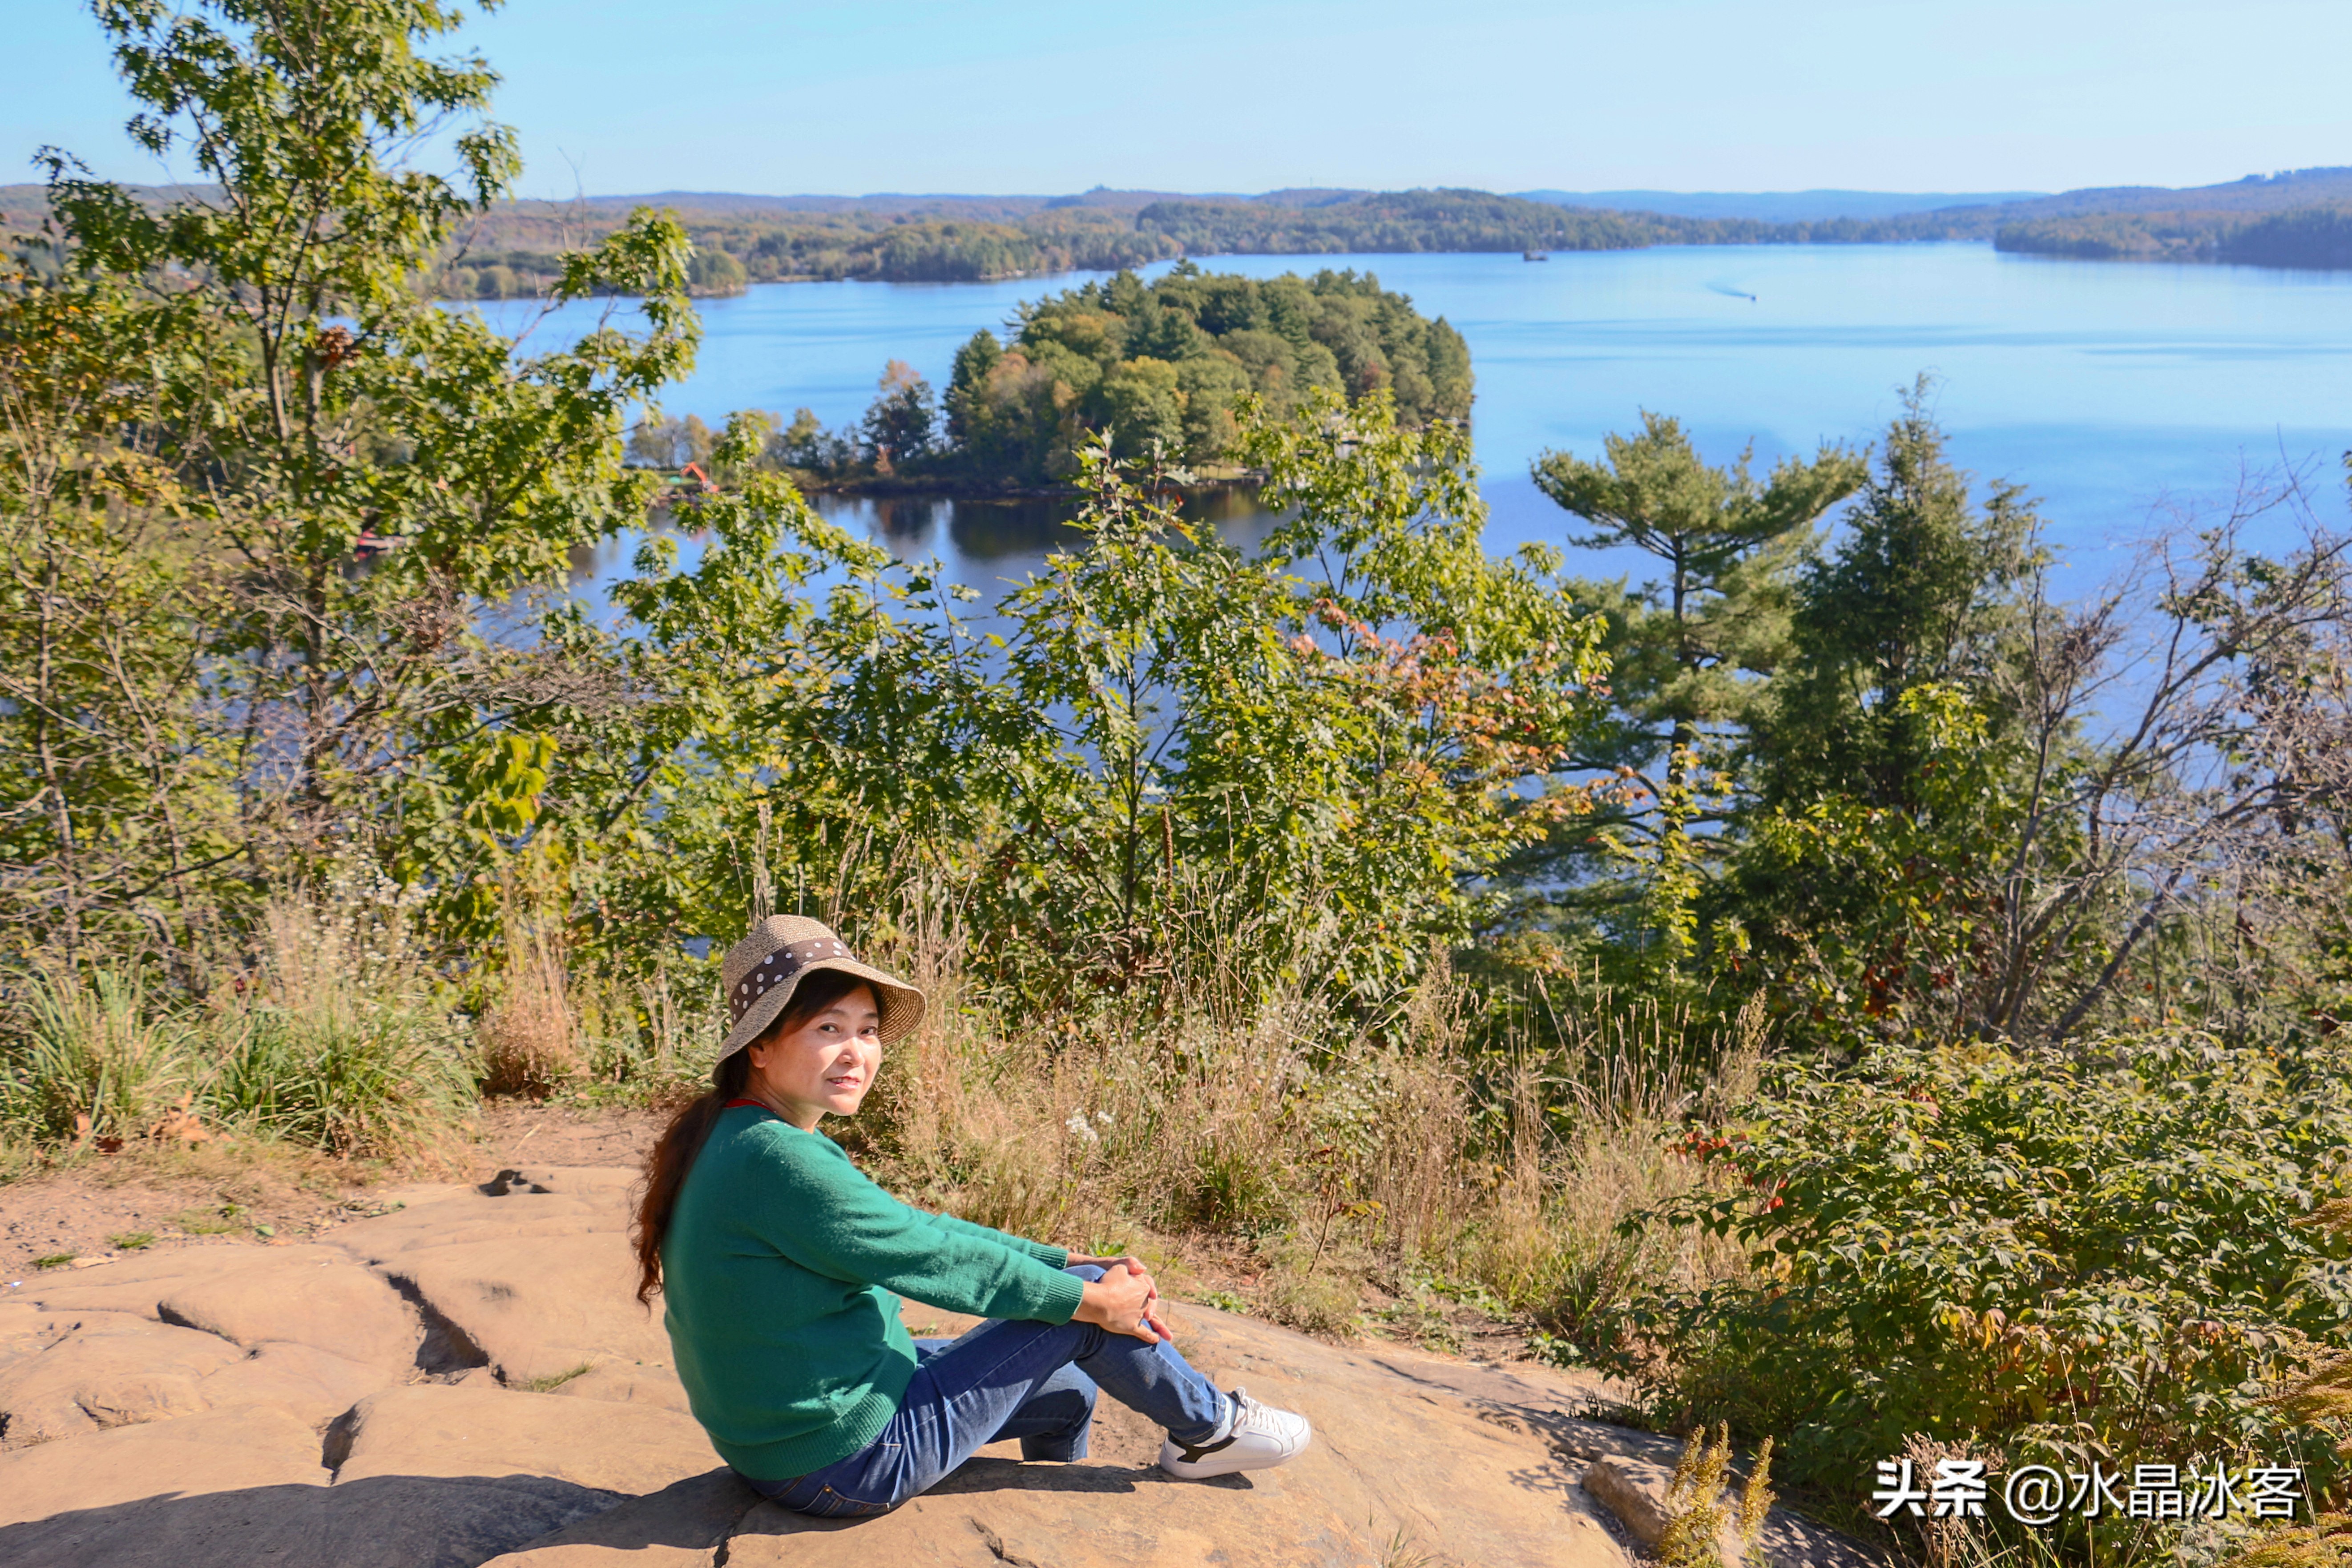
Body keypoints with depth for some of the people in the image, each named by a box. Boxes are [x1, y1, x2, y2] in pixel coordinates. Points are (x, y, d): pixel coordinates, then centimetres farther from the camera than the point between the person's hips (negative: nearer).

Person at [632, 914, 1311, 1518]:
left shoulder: (731, 1141, 5)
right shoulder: (777, 1162, -28)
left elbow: (916, 1228, 8)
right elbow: (939, 1260, -21)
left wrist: (1072, 1263, 6)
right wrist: (1094, 1297, -8)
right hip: (850, 1463, -10)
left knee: (1067, 1392, 22)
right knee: (1083, 1309, -2)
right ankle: (1208, 1428, 22)